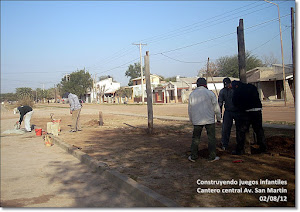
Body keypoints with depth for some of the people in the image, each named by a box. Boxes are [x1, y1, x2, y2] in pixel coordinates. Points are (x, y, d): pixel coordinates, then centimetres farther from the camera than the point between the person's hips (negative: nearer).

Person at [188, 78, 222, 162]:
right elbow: (216, 107, 0)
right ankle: (212, 157, 10)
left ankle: (193, 156, 12)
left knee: (195, 138, 10)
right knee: (211, 138, 7)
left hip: (197, 120, 2)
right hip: (209, 120, -2)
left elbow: (190, 109, 11)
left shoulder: (192, 94, 6)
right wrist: (219, 118, 11)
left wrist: (191, 120, 22)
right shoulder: (210, 93, -2)